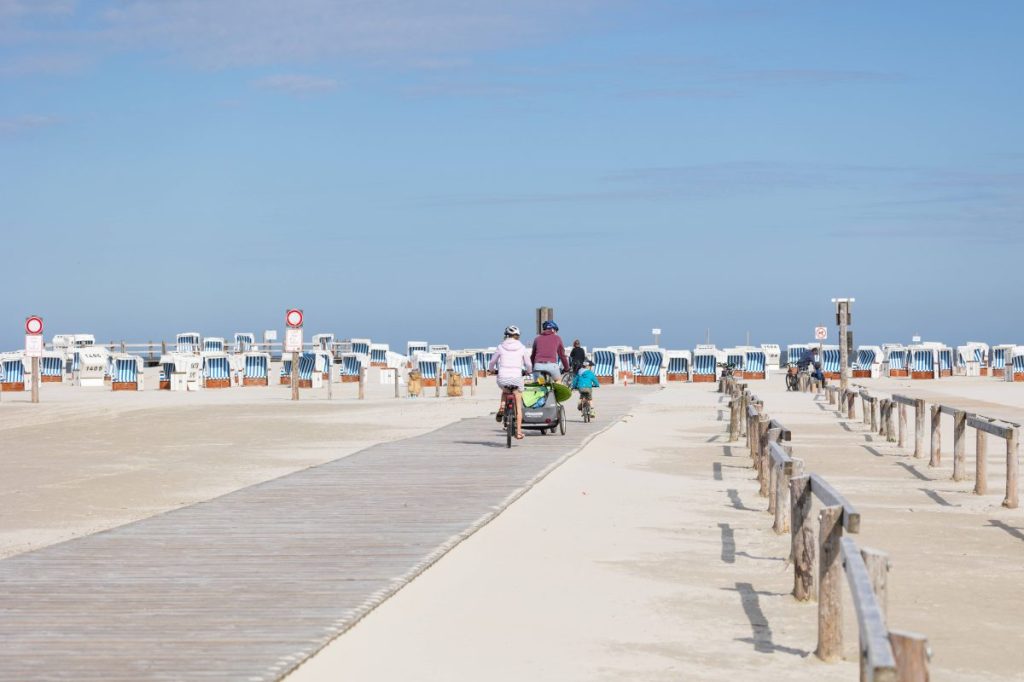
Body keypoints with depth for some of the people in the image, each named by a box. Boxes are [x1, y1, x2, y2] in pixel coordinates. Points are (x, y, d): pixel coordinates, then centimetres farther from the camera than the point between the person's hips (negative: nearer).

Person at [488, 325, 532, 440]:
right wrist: (528, 372, 30)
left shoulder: (501, 347, 4)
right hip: (516, 378, -1)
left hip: (503, 378, 1)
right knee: (518, 405, 12)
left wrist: (491, 370, 36)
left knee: (504, 391, 37)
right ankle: (518, 431, 8)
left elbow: (492, 363, 14)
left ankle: (502, 407, 11)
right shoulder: (522, 348, 3)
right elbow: (529, 365, 8)